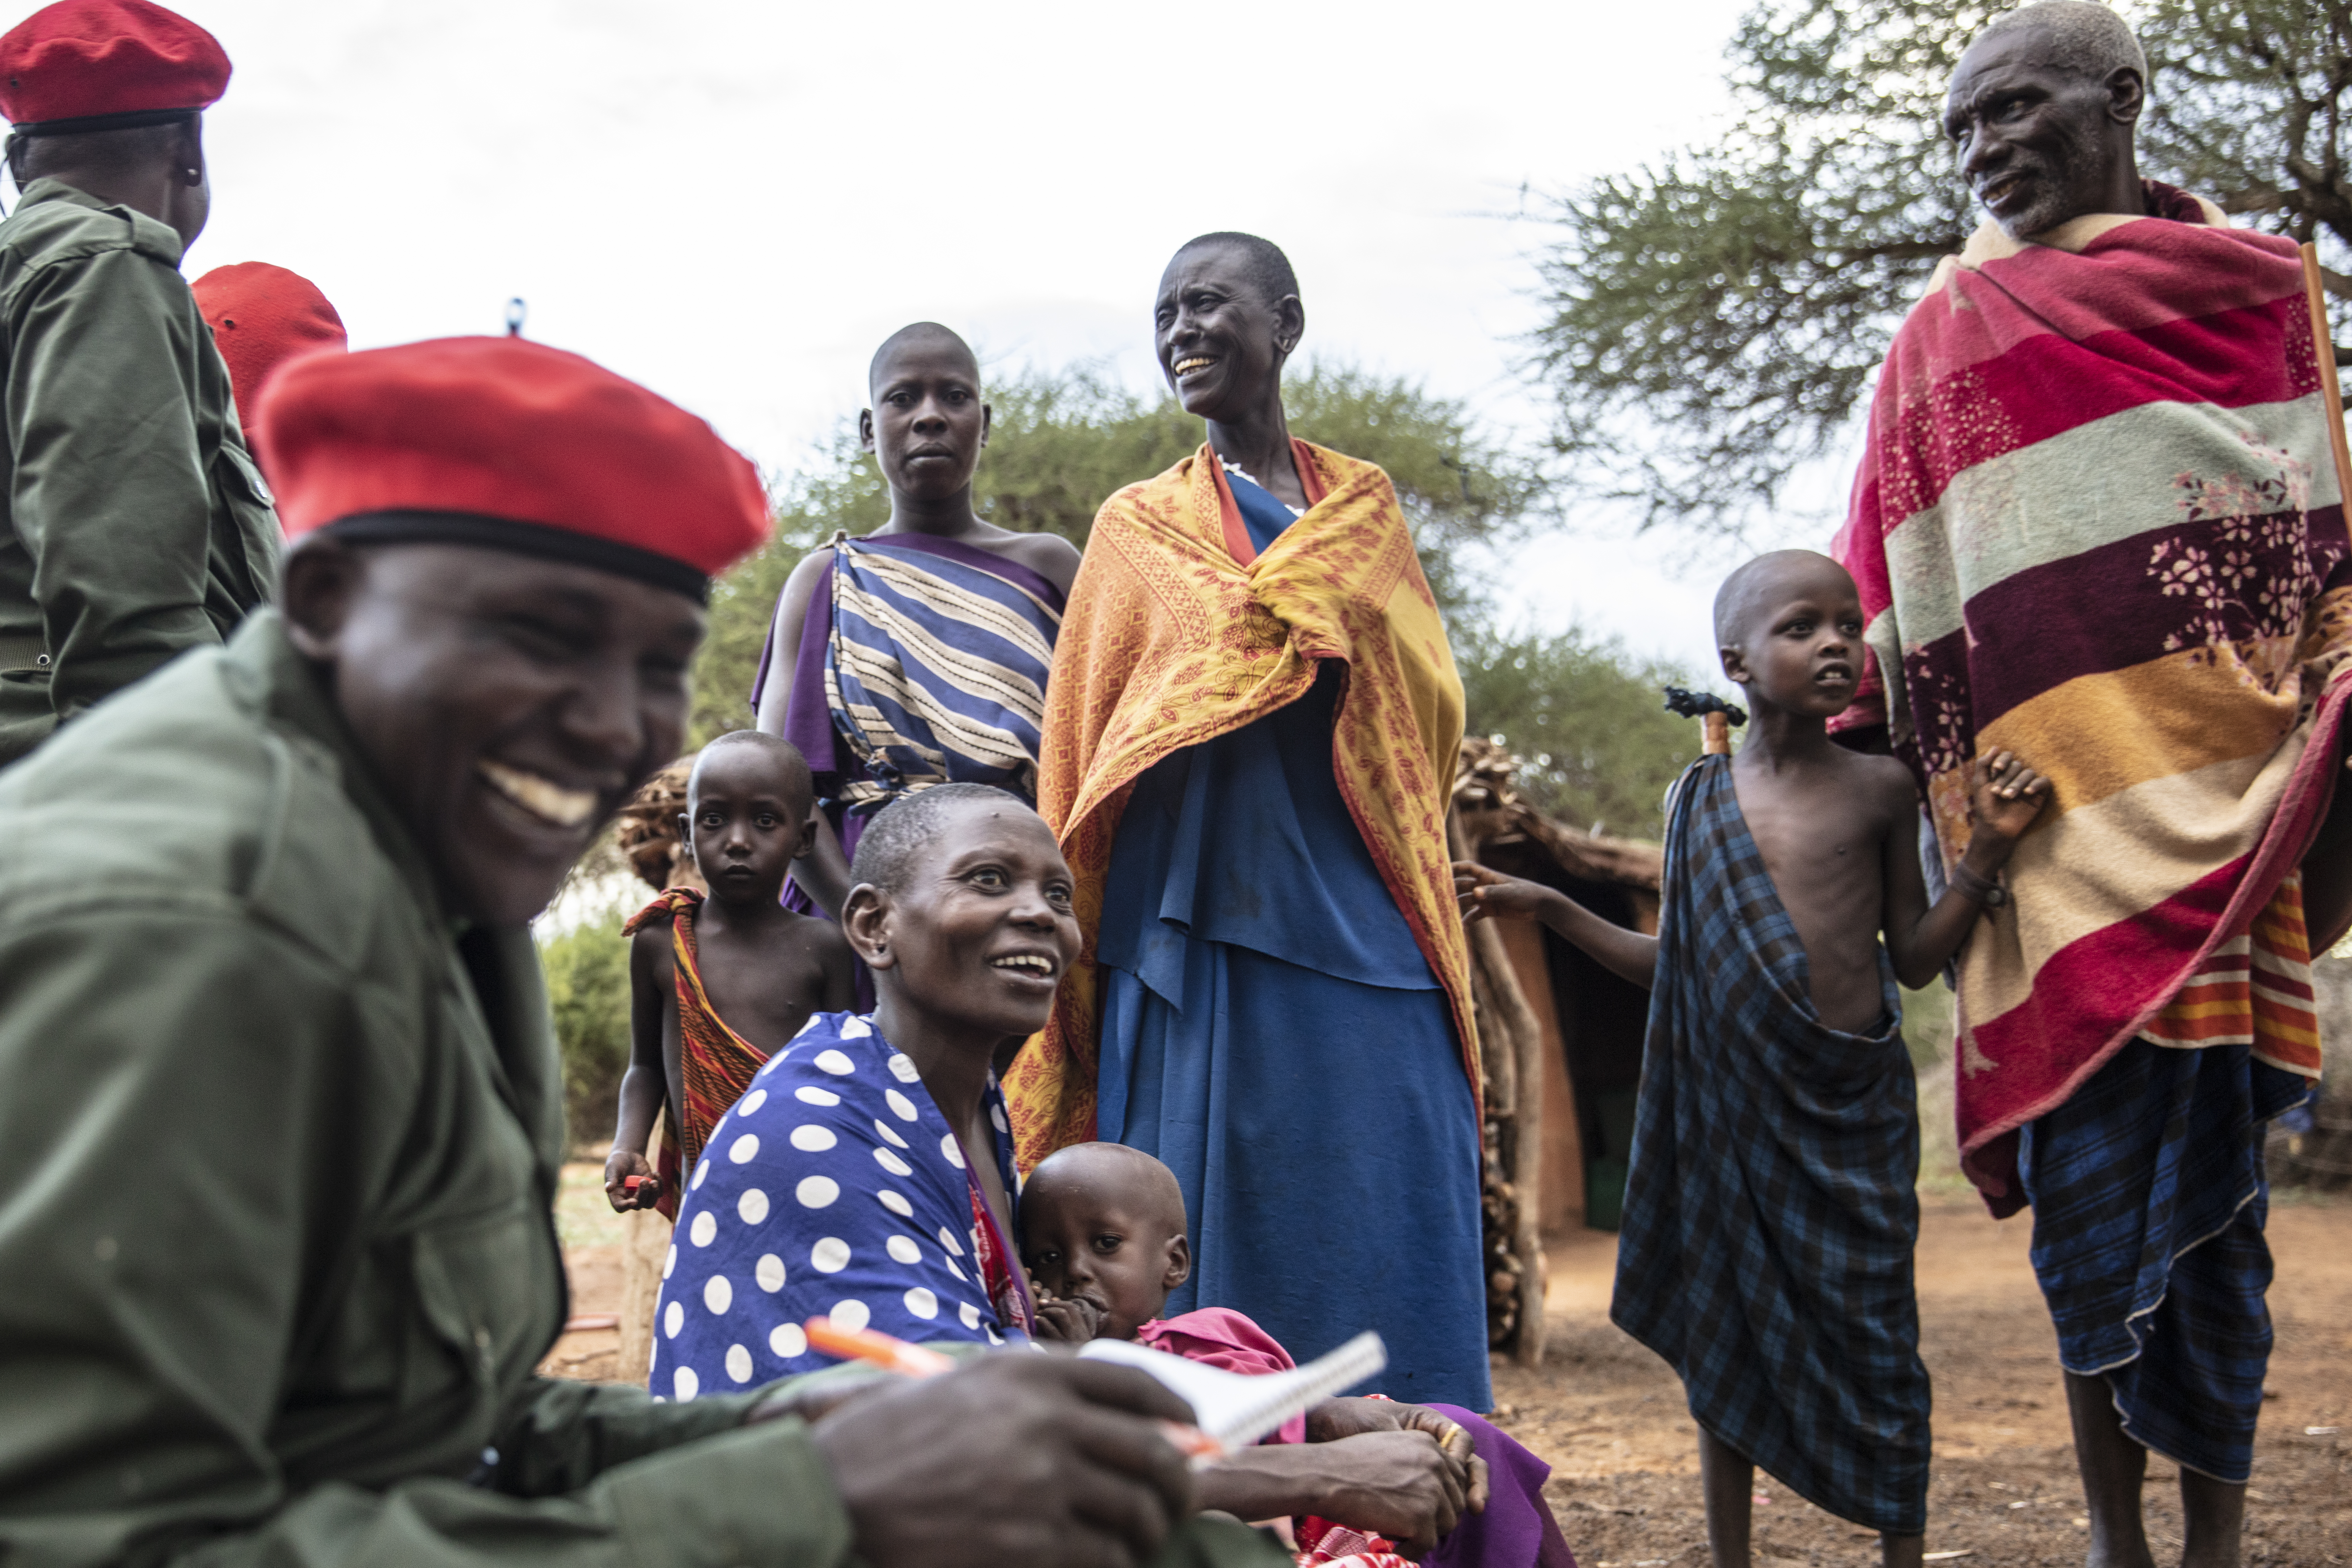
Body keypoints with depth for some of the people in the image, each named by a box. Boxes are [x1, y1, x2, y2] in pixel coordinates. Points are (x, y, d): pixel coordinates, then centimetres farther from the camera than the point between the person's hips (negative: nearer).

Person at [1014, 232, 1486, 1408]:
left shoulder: (1366, 506, 17)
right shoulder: (1142, 524, 14)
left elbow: (1431, 695, 6)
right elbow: (1086, 740, 7)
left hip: (1362, 930, 1)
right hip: (1201, 931, -1)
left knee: (1382, 1246, -2)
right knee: (1219, 1237, -4)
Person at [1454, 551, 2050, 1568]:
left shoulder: (1880, 789, 1)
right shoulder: (1699, 800, 4)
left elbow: (1915, 961, 4)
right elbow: (1671, 965, 11)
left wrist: (1987, 852, -7)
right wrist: (1546, 906, 5)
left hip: (1854, 1105, -1)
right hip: (1732, 1104, 2)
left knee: (1873, 1330, 1)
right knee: (1723, 1329, 7)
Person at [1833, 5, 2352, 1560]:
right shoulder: (1953, 331, 10)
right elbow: (1886, 597, 10)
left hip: (2217, 803, 0)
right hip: (2051, 816, 0)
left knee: (2213, 1171, 1)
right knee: (2095, 1169, -2)